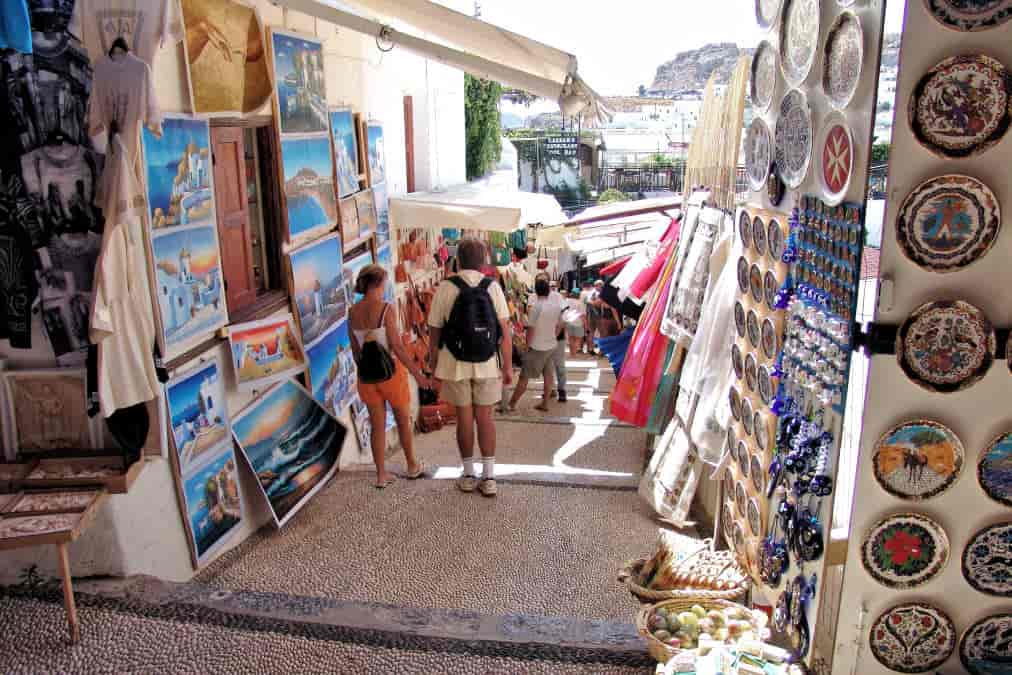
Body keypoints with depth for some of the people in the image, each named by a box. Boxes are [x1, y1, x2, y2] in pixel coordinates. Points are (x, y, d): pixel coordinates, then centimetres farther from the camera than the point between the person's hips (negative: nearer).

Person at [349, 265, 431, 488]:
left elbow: (355, 349, 6)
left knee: (378, 425, 13)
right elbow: (397, 347, -19)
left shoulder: (352, 312, 0)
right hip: (391, 371, -4)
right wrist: (418, 374, -12)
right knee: (404, 420, 16)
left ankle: (381, 475, 16)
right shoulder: (386, 309, -17)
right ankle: (412, 466, 31)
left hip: (367, 373, 4)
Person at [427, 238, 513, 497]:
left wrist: (433, 362, 8)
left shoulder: (446, 288, -7)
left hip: (455, 364, -1)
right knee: (485, 417, 10)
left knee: (464, 418, 11)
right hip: (487, 363, 1)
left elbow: (435, 331, -4)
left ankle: (469, 475, 23)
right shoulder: (493, 287, -4)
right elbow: (505, 331, -6)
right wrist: (508, 366, 0)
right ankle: (488, 477, 13)